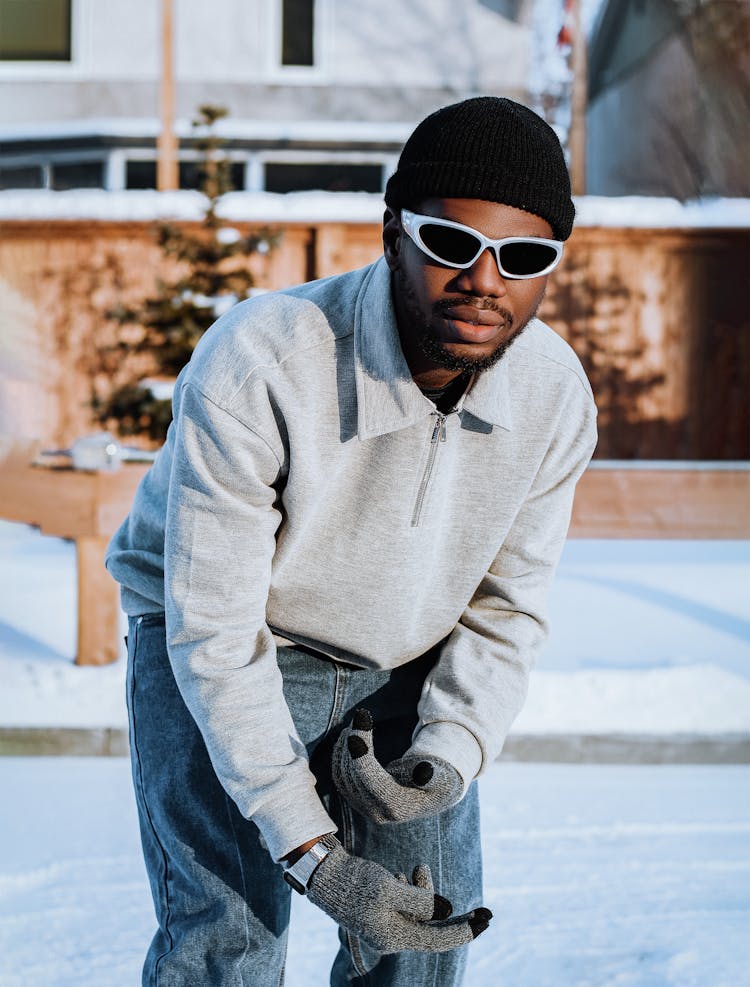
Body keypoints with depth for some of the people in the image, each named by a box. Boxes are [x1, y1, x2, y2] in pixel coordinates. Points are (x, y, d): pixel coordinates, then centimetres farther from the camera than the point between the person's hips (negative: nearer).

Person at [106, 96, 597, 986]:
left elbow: (506, 610, -4)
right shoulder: (252, 367, -34)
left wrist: (448, 756, -22)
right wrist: (312, 851, -30)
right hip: (220, 648, -4)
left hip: (406, 666, 4)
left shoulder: (557, 396, -18)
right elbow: (215, 633, -29)